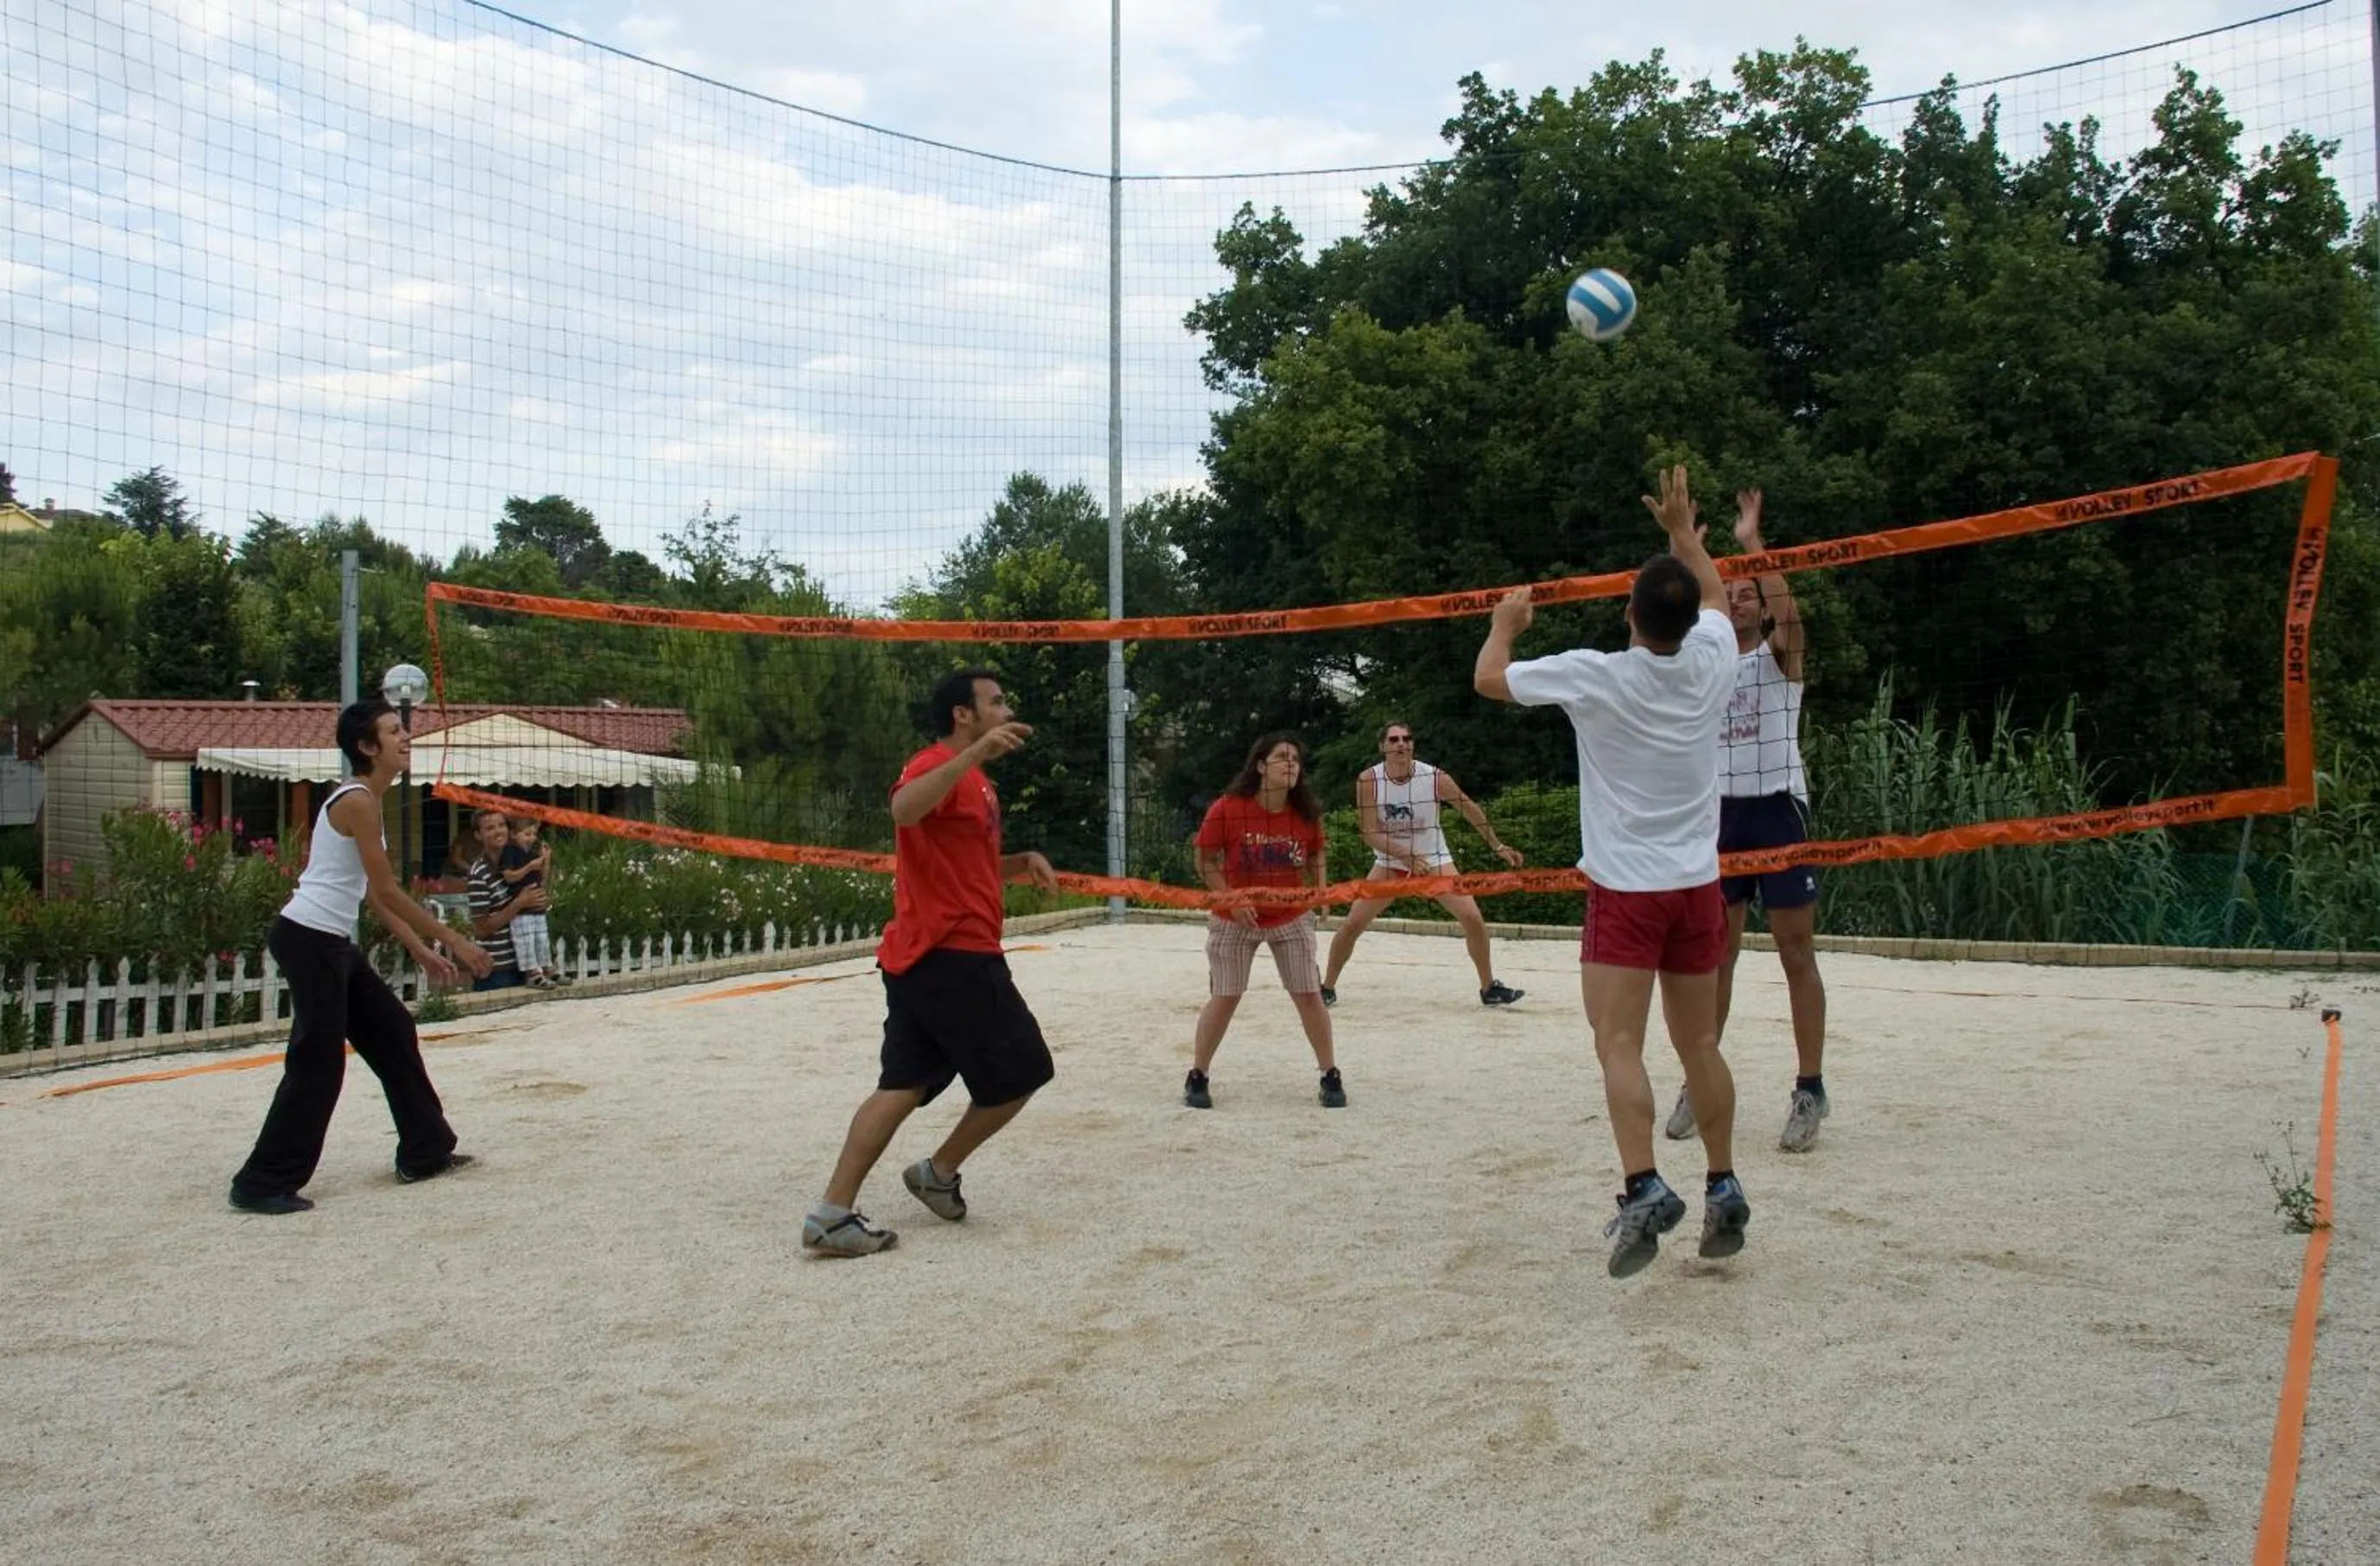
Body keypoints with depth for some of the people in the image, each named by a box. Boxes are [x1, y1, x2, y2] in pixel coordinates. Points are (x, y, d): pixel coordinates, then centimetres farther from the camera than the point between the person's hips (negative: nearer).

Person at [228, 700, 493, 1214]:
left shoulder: (364, 800, 14)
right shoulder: (357, 801, -16)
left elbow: (375, 895, 18)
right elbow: (389, 892, -18)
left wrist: (422, 950, 17)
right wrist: (454, 942, -14)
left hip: (333, 943, 10)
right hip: (309, 939, -10)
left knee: (394, 1034, 14)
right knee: (318, 1064, -7)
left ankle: (425, 1153, 23)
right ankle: (262, 1183, 2)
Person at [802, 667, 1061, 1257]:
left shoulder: (971, 779, 22)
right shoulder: (938, 764, -11)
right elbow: (904, 809, -35)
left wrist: (1020, 863, 14)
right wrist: (976, 753, -43)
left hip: (920, 957, 10)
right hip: (955, 956, -10)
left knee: (905, 1083, 4)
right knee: (1021, 1072, 3)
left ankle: (833, 1212, -1)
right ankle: (939, 1173, 16)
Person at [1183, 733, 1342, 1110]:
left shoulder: (1306, 814, -7)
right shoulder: (1226, 810, -17)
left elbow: (1317, 857, 10)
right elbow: (1206, 861, -9)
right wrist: (1231, 899, -19)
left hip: (1291, 917, 3)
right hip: (1234, 917, -2)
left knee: (1310, 995, 1)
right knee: (1224, 998, -1)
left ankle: (1331, 1076, 14)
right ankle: (1197, 1078, 14)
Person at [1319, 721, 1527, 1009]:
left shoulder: (1435, 778, -18)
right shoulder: (1369, 780, -18)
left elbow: (1470, 809, -1)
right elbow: (1371, 834, -17)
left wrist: (1498, 846, 5)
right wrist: (1409, 858, -27)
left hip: (1433, 859, 0)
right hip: (1390, 862, 0)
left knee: (1473, 919, -11)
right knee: (1351, 924, -8)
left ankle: (1489, 988, 9)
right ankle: (1327, 988, 11)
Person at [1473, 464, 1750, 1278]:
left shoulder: (1595, 675, -12)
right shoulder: (1711, 662, 0)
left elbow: (1488, 678, 0)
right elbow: (1713, 597, 24)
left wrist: (1506, 623, 19)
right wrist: (1682, 528, 36)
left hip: (1624, 891, -5)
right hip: (1697, 885, 5)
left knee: (1619, 1044, -9)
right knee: (1699, 1044, 14)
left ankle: (1645, 1188, -23)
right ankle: (1724, 1190, 19)